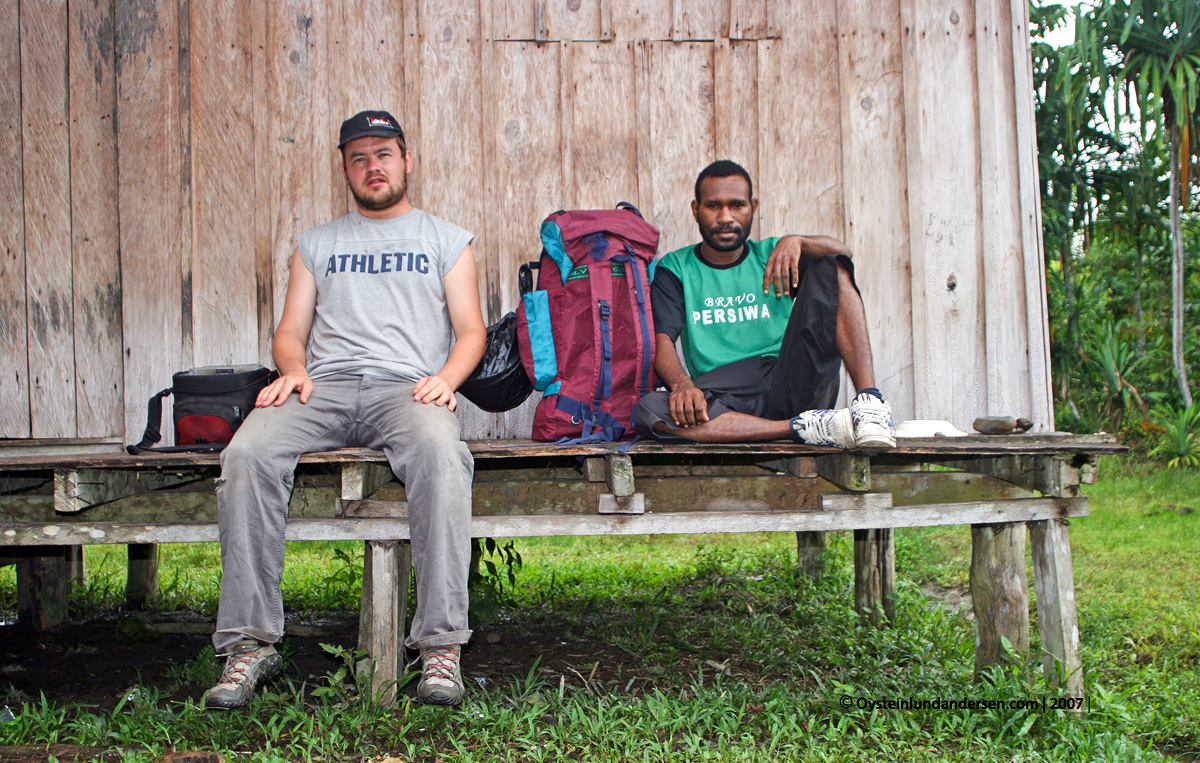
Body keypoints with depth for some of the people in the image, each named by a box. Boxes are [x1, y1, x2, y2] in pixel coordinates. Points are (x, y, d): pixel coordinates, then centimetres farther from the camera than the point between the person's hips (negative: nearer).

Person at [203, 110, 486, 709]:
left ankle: (440, 644, -37)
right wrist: (293, 369, -3)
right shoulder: (316, 244, 29)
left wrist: (445, 377, -10)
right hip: (323, 386, 2)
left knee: (440, 452, -39)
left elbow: (471, 330, 12)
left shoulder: (445, 240, 23)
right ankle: (250, 642, -26)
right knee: (247, 454, -30)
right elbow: (290, 331, 21)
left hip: (405, 386, -2)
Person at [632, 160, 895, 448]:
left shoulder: (771, 255, 18)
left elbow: (841, 251, 0)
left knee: (832, 268, -9)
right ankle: (803, 427, -34)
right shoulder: (675, 269, 14)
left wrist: (796, 241, -20)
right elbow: (661, 341, -2)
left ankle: (869, 400, -26)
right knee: (647, 411, -33)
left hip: (794, 386, 1)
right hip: (724, 400, -1)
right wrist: (682, 384, -23)